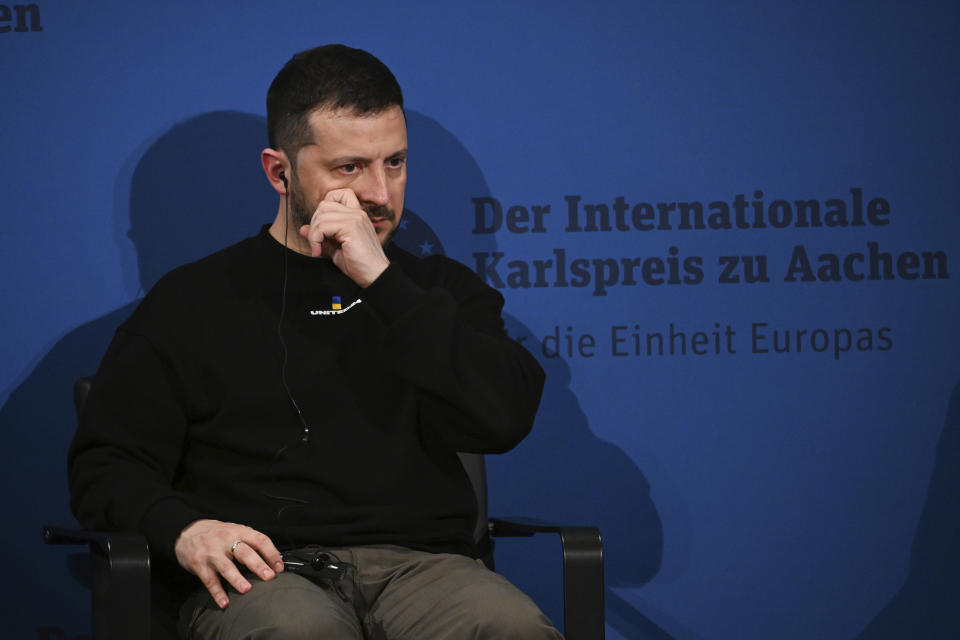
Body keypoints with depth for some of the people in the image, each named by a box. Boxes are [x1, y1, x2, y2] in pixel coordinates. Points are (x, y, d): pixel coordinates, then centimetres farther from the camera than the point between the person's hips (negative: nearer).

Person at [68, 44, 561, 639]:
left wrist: (381, 280, -3)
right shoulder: (193, 301, 17)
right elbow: (107, 462, 12)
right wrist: (181, 529, -11)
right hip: (261, 574, -2)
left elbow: (503, 417, 1)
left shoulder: (439, 290, 21)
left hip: (419, 561, 2)